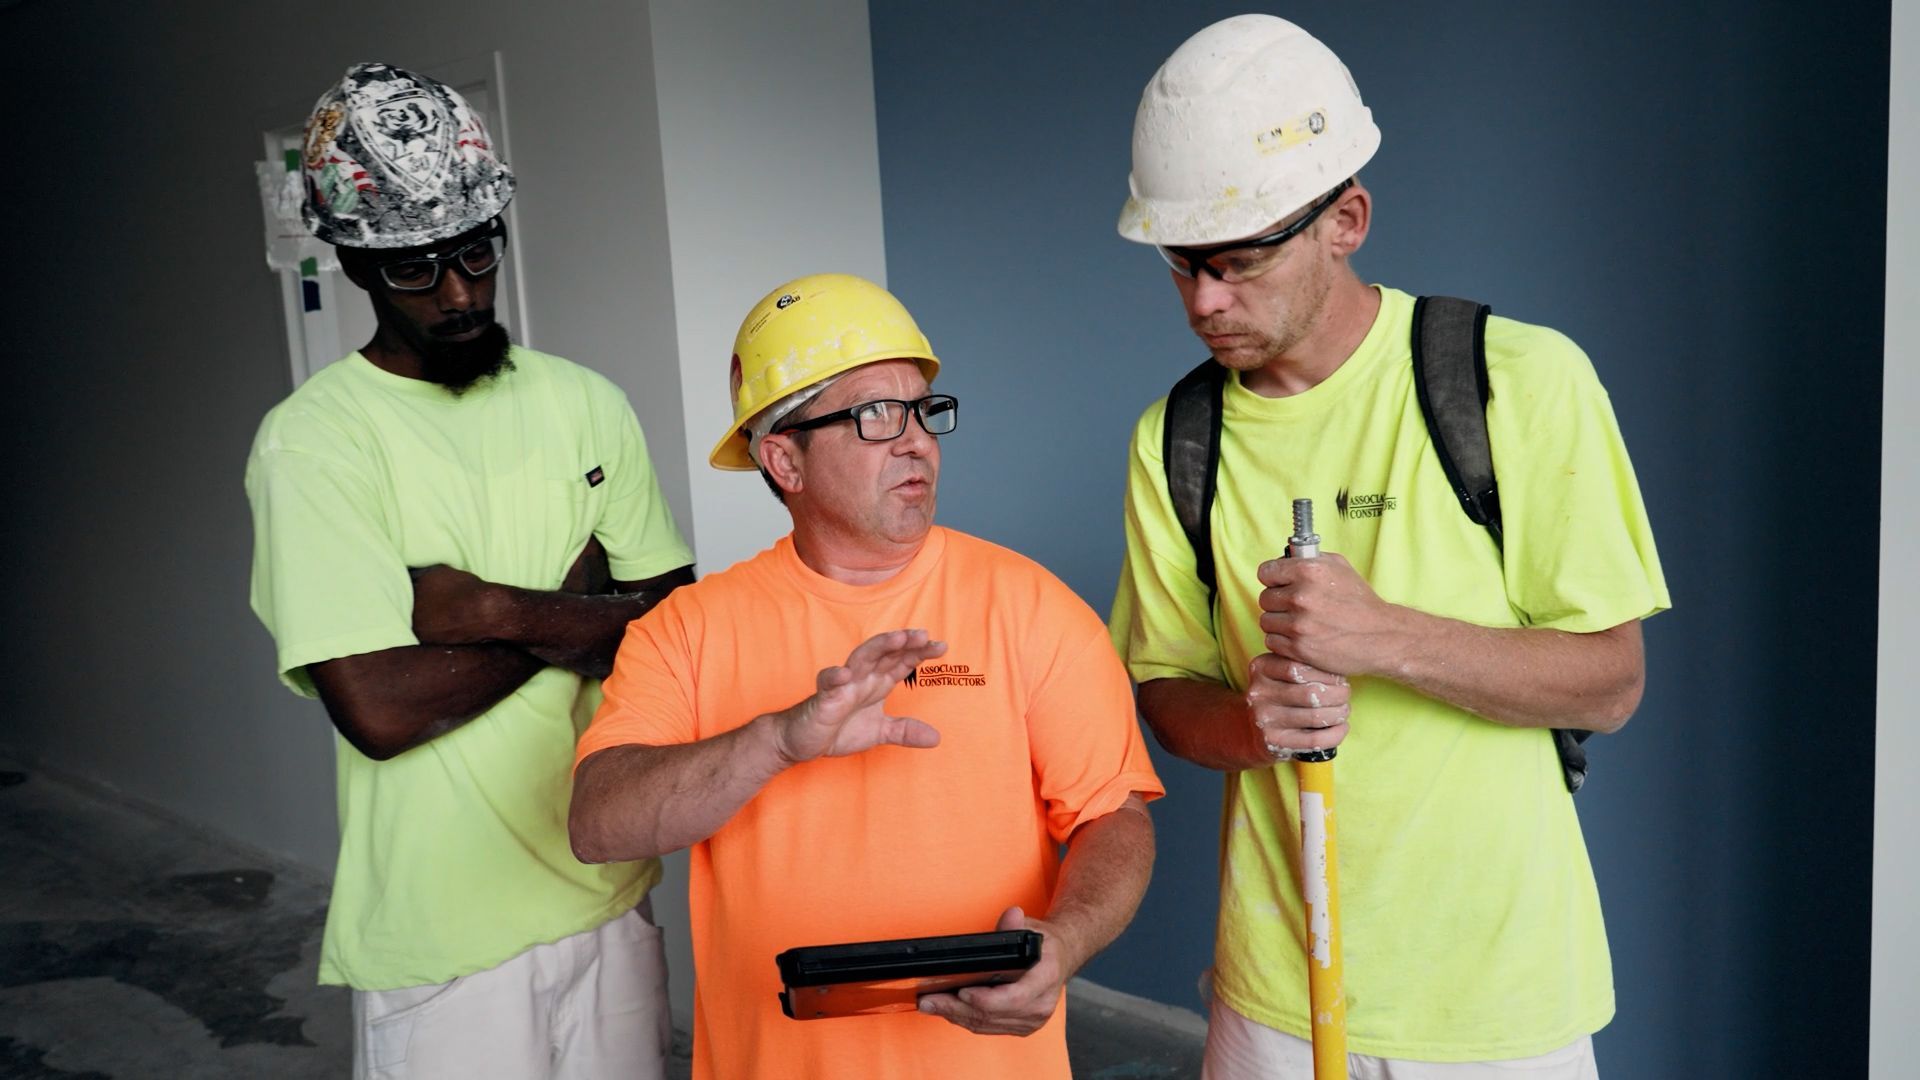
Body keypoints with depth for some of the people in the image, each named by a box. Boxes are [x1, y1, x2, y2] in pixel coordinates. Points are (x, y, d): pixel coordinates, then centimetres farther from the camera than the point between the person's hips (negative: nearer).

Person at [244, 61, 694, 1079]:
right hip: (444, 937, -4)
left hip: (609, 892, 4)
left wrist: (497, 608, -17)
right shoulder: (313, 439, -10)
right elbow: (377, 708, -20)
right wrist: (574, 612, -9)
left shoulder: (586, 403, 4)